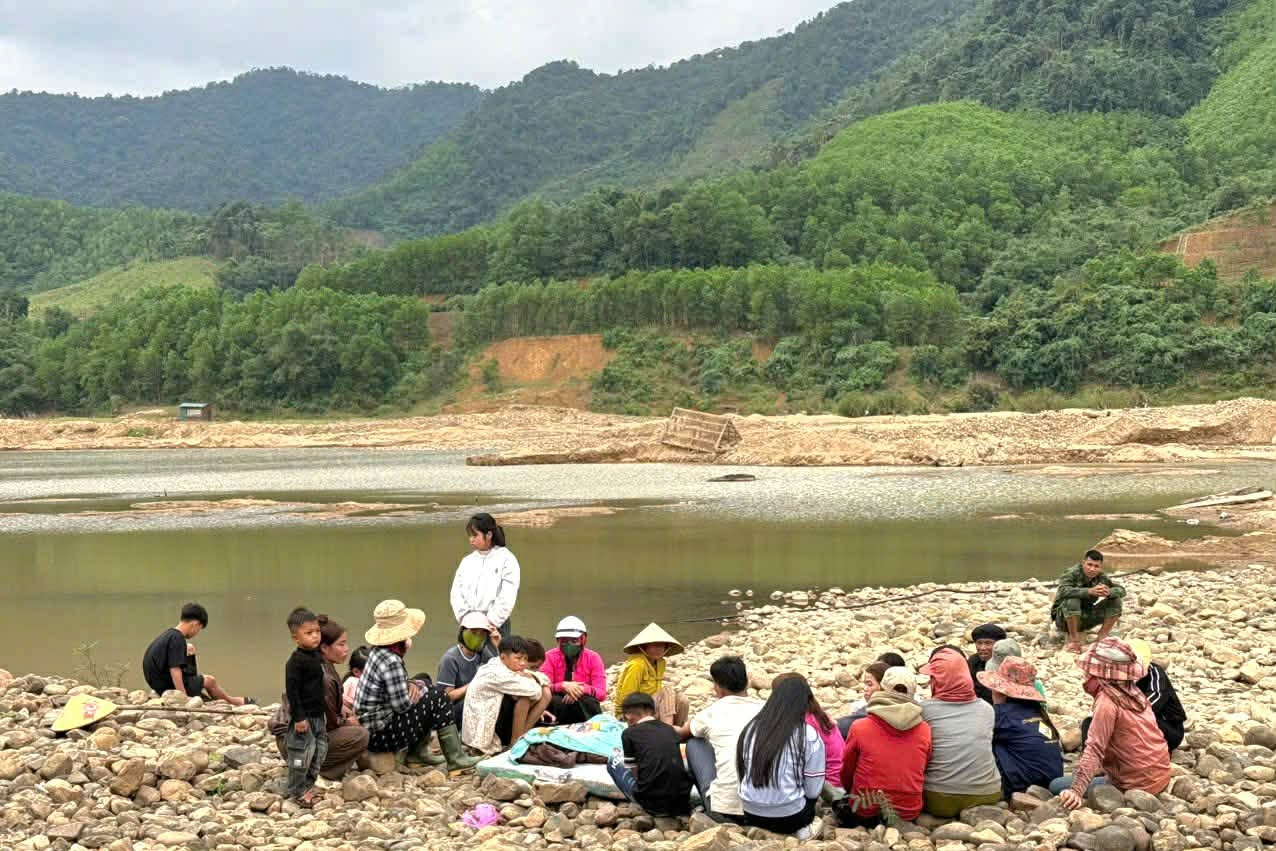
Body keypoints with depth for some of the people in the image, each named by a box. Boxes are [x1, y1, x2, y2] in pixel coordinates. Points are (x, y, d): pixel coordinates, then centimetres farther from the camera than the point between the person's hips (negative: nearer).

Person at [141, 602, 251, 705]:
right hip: (168, 687, -10)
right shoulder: (177, 639, -22)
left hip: (157, 682, 10)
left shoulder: (168, 634, 7)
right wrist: (184, 698, -26)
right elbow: (175, 670, -27)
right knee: (210, 680, 3)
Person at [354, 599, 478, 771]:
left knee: (425, 686, 20)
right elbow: (402, 705, -20)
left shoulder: (378, 652, 6)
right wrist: (418, 687, -1)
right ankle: (455, 759, -5)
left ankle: (418, 752, 19)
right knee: (438, 697, -9)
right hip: (379, 736, -9)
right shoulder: (391, 662, -23)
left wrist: (414, 685, -3)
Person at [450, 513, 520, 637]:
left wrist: (491, 622, -13)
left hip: (496, 625, -5)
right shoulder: (466, 561, 14)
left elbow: (507, 597, -9)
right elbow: (456, 593, 9)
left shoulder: (506, 559, -2)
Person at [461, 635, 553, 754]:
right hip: (483, 735, -9)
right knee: (524, 696, -23)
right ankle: (515, 742, -10)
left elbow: (544, 681, 9)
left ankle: (521, 736, 1)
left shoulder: (504, 667, 4)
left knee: (545, 693, 2)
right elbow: (534, 691, -27)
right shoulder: (495, 674, -23)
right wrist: (531, 678, -5)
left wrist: (533, 677, -14)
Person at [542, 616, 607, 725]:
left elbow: (601, 693, -12)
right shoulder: (550, 657, -3)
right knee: (555, 701, -33)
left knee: (589, 702, -31)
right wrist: (563, 686, -32)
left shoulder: (593, 658, -3)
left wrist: (581, 689, -30)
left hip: (583, 708, 1)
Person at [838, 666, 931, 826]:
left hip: (866, 814, -2)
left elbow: (846, 772, 4)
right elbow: (923, 771, 9)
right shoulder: (925, 730, -5)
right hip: (909, 813, 2)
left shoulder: (860, 727, -11)